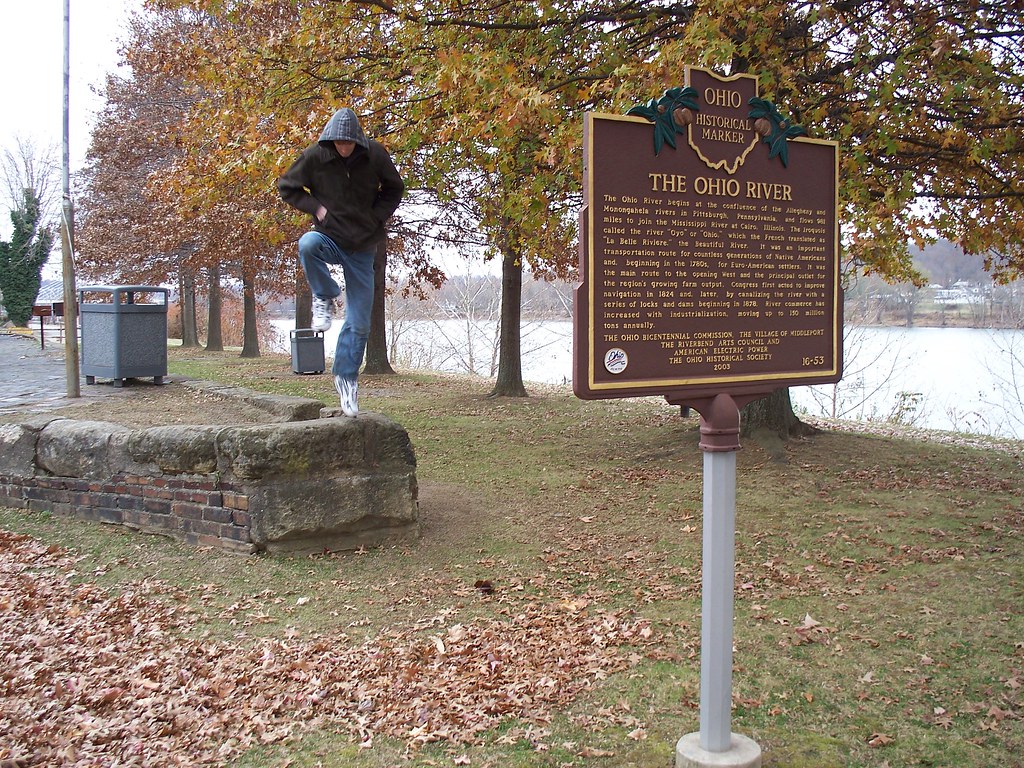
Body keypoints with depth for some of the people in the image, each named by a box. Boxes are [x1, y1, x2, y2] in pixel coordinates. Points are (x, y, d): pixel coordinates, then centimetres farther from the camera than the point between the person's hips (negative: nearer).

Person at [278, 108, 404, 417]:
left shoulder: (375, 155, -9)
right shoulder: (315, 156, -11)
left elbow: (394, 189, 8)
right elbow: (287, 186, 3)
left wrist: (376, 218, -5)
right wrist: (316, 207, -11)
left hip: (362, 247, 1)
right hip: (329, 238, -1)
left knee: (359, 324, 1)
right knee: (307, 244, -39)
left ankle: (346, 377, 19)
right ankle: (324, 299, -13)